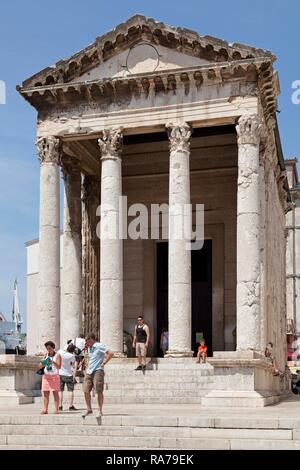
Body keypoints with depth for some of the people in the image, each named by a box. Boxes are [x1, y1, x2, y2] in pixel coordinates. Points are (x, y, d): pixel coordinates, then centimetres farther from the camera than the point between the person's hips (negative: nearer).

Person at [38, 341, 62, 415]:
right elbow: (40, 366, 11)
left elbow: (59, 366, -10)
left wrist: (53, 362, -27)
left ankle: (56, 409, -7)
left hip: (54, 376, -4)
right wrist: (43, 363, -12)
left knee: (55, 393, -5)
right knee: (45, 393, 1)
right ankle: (45, 409, 1)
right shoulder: (46, 355, 14)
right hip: (46, 376, 4)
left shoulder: (57, 355, 1)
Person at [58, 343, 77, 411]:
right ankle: (71, 406, 1)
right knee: (71, 390, 4)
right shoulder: (72, 356, -14)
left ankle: (60, 406, 7)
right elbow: (73, 367, -8)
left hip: (60, 374, 3)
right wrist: (74, 377, 1)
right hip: (68, 375, -3)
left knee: (60, 391, 8)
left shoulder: (60, 352, -8)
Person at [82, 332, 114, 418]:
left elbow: (111, 353, -16)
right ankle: (89, 409, 13)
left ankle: (100, 411, -1)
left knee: (99, 391, -8)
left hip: (97, 371, -8)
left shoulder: (99, 346, -7)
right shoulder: (89, 348, 20)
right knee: (86, 391, 1)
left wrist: (104, 363, -13)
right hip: (89, 372, 8)